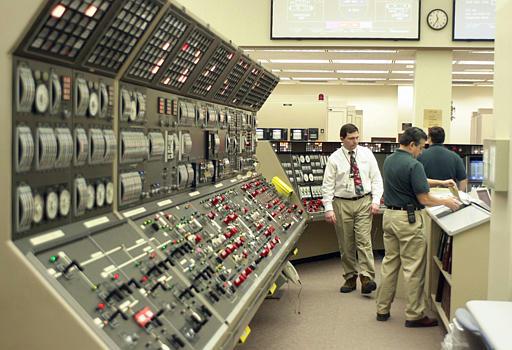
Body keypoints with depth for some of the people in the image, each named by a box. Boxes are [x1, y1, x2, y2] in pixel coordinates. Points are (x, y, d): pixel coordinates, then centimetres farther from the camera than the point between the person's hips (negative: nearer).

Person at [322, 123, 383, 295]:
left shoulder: (366, 154, 4)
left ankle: (367, 278, -12)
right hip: (342, 203, 0)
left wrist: (376, 200, -6)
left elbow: (376, 179, 6)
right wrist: (328, 208, -9)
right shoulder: (334, 158, 0)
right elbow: (328, 185, -1)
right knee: (346, 244, 6)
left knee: (364, 240, -10)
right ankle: (350, 278, 15)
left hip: (364, 202, 0)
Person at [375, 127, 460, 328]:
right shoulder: (413, 165, -18)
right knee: (413, 268, -1)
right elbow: (424, 199, -16)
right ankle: (414, 315, 5)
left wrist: (440, 183, 21)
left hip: (389, 215, 8)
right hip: (408, 219, -8)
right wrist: (446, 202, -1)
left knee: (390, 262, 15)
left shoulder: (389, 161, 9)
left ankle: (382, 309, 20)